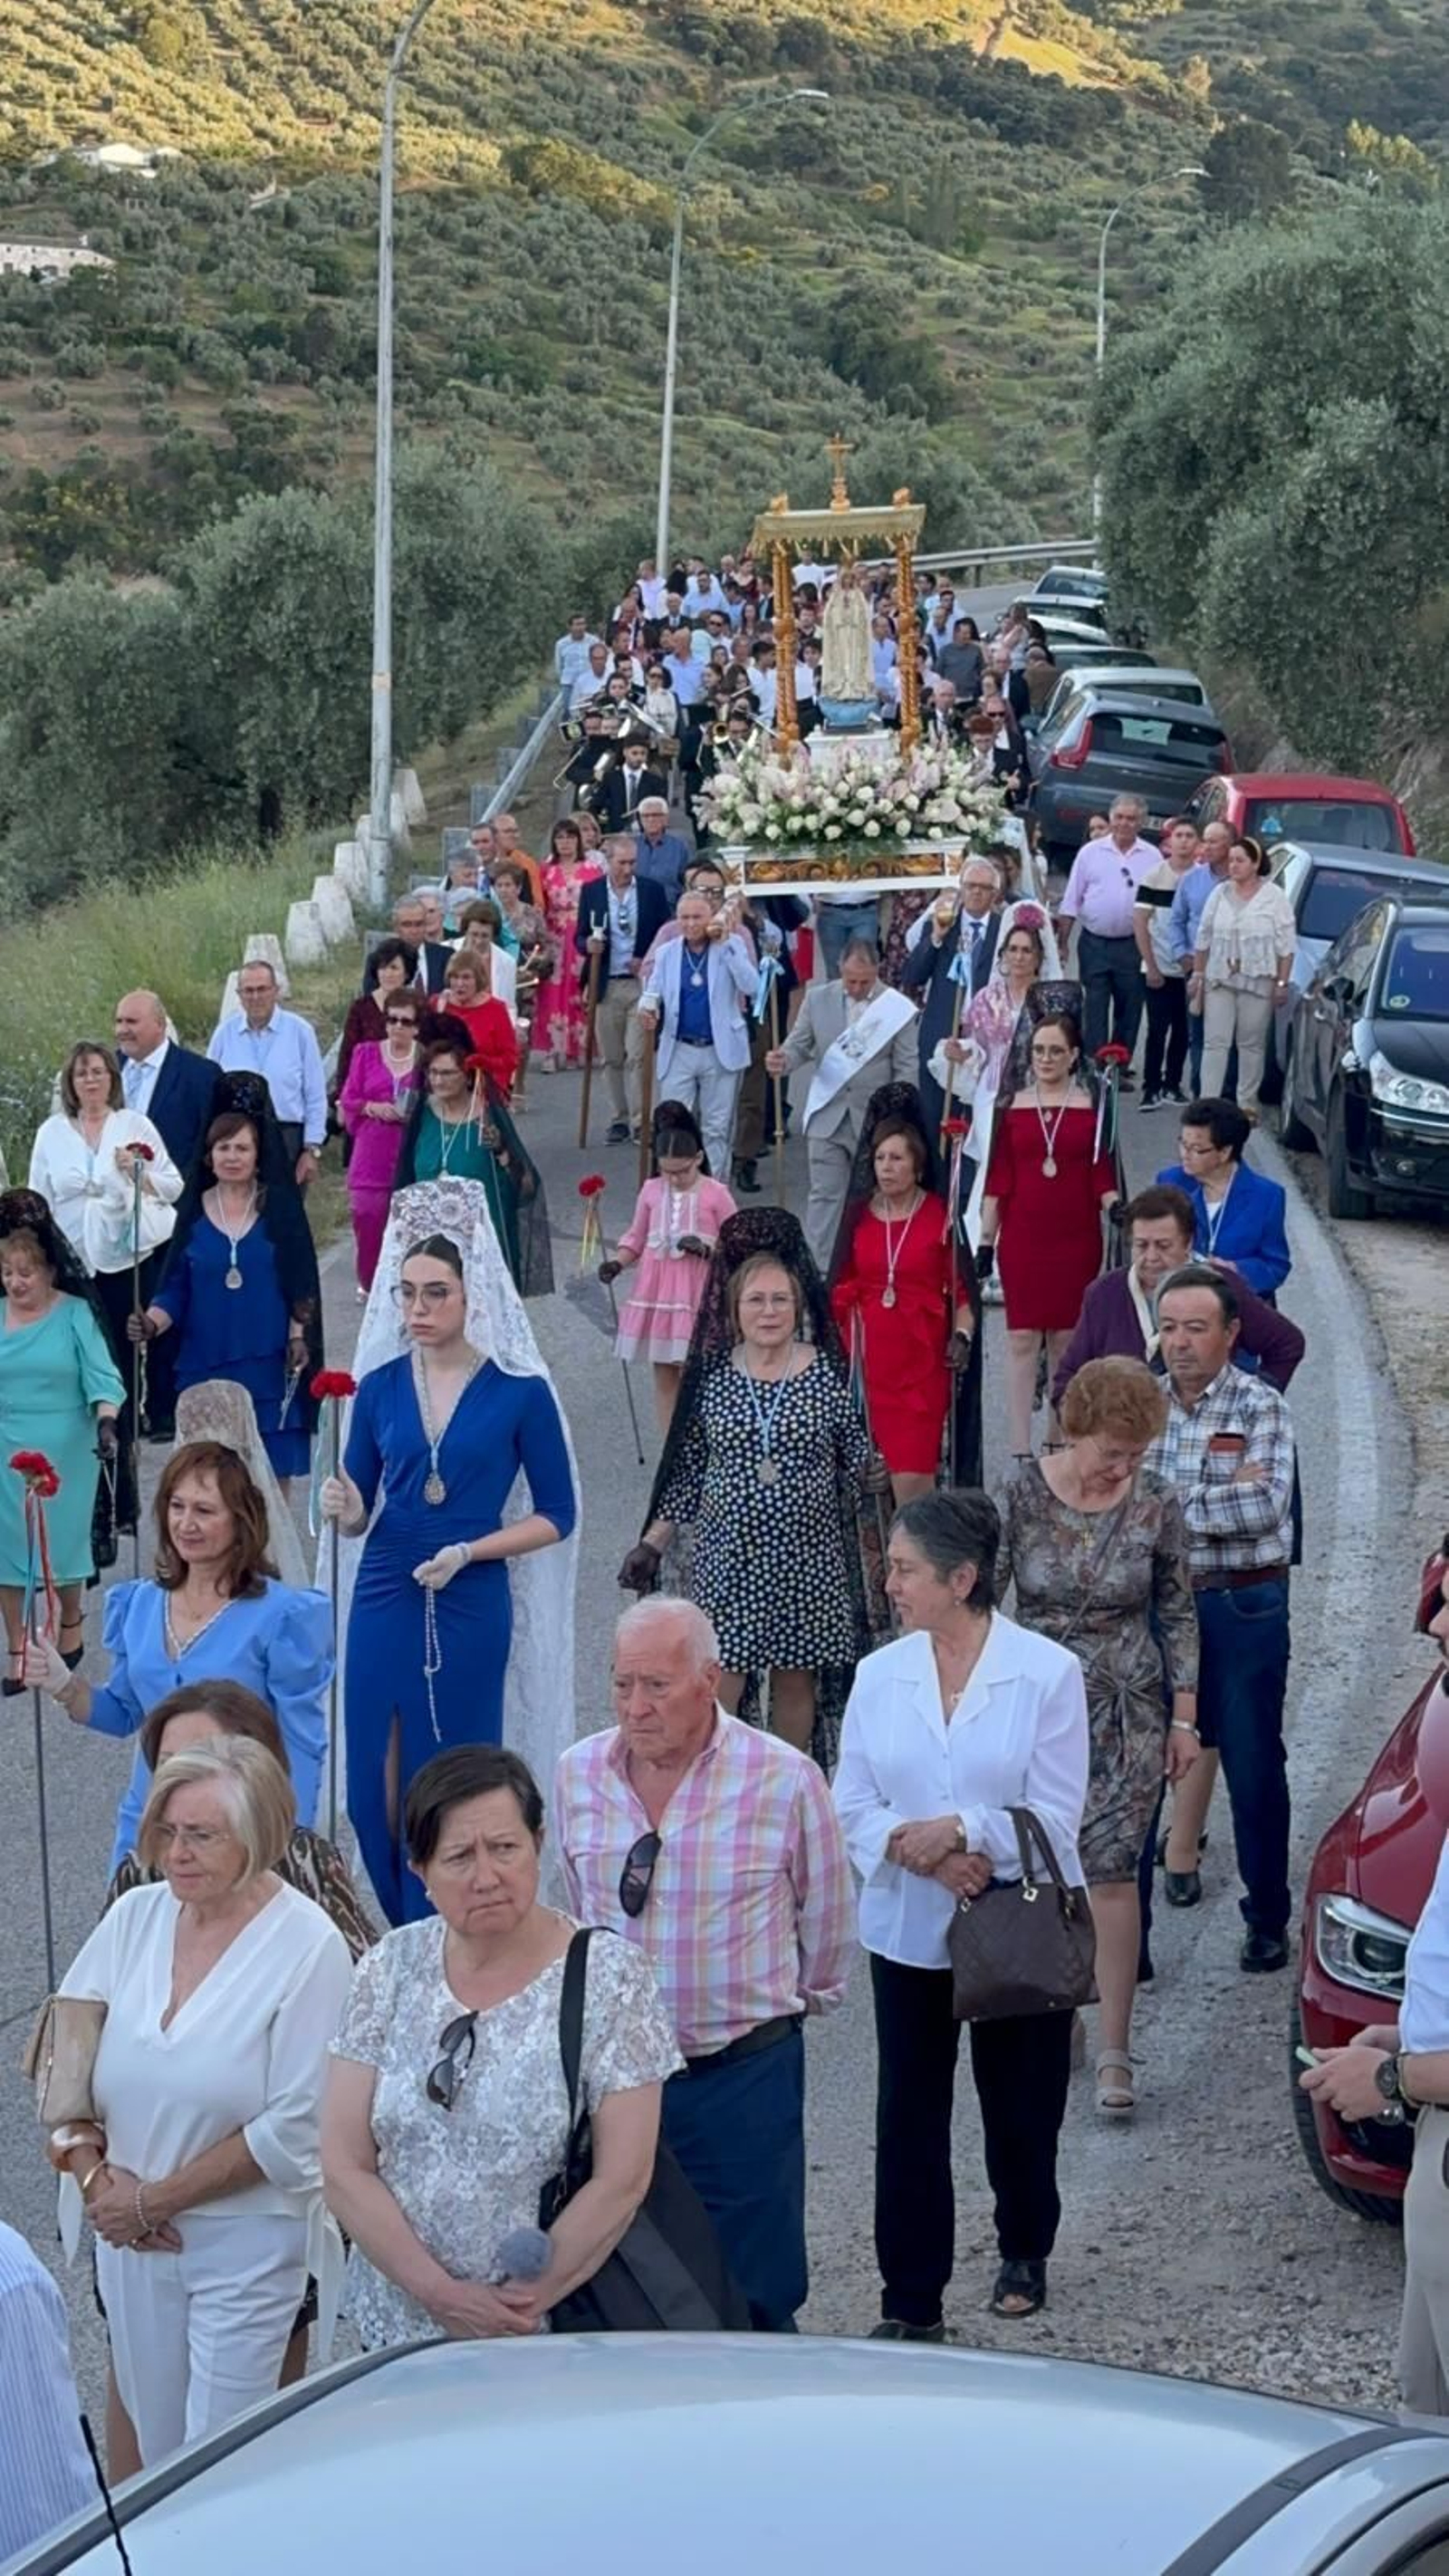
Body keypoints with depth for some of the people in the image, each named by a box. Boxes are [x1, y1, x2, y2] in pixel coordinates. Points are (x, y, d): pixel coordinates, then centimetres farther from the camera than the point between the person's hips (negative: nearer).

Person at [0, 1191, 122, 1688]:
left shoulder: (76, 1313, -7)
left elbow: (102, 1376, -12)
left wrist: (106, 1423, -28)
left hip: (66, 1448, -2)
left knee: (63, 1540, 8)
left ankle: (70, 1628, 34)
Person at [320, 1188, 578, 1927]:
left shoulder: (519, 1392, -5)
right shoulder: (381, 1385, 4)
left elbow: (555, 1516, 0)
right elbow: (358, 1512, 9)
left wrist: (468, 1551, -12)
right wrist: (344, 1512, -14)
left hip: (471, 1608, -3)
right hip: (385, 1600, 3)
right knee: (375, 1787, 3)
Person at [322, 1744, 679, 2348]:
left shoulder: (609, 1976, -8)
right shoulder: (390, 1971, 1)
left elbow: (622, 2180, -11)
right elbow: (344, 2169, -2)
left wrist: (524, 2308, -15)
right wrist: (441, 2294, -12)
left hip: (555, 2338, -3)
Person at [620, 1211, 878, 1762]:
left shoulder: (826, 1374, -3)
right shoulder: (711, 1377, 0)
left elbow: (853, 1454, 5)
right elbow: (688, 1470, 7)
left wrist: (869, 1471, -15)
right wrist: (652, 1543, 6)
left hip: (807, 1557, 0)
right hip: (729, 1556, 0)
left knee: (796, 1679, 11)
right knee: (716, 1686, -5)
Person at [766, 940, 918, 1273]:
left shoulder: (898, 1009, -4)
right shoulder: (817, 998, 3)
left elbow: (907, 1069, -2)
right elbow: (800, 1045, 8)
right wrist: (783, 1060, -16)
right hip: (828, 1117, 1)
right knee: (825, 1196, 0)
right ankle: (819, 1269, 3)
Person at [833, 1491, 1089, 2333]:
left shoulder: (1047, 1673, -11)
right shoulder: (880, 1674, 0)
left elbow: (1056, 1817, -13)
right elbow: (852, 1806, 0)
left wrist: (960, 1831, -23)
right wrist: (911, 1848, -18)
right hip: (910, 1934, 2)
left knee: (1021, 2111, 13)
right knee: (909, 2122, 2)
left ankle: (1025, 2253, 40)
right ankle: (911, 2303, 11)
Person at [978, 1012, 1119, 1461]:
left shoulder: (1092, 1107, 2)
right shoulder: (1013, 1107, 4)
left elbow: (1103, 1177, 4)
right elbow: (997, 1180, 5)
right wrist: (985, 1241, 2)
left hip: (1077, 1239, 0)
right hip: (1022, 1239, 0)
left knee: (1067, 1338, 5)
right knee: (1022, 1338, -3)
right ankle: (1020, 1447, -3)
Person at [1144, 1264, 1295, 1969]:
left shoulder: (1260, 1407, -8)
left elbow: (1268, 1504, -20)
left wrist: (1171, 1503, -17)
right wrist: (1222, 1497, -16)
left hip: (1244, 1606, -3)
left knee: (1254, 1766, 7)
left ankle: (1268, 1918, 19)